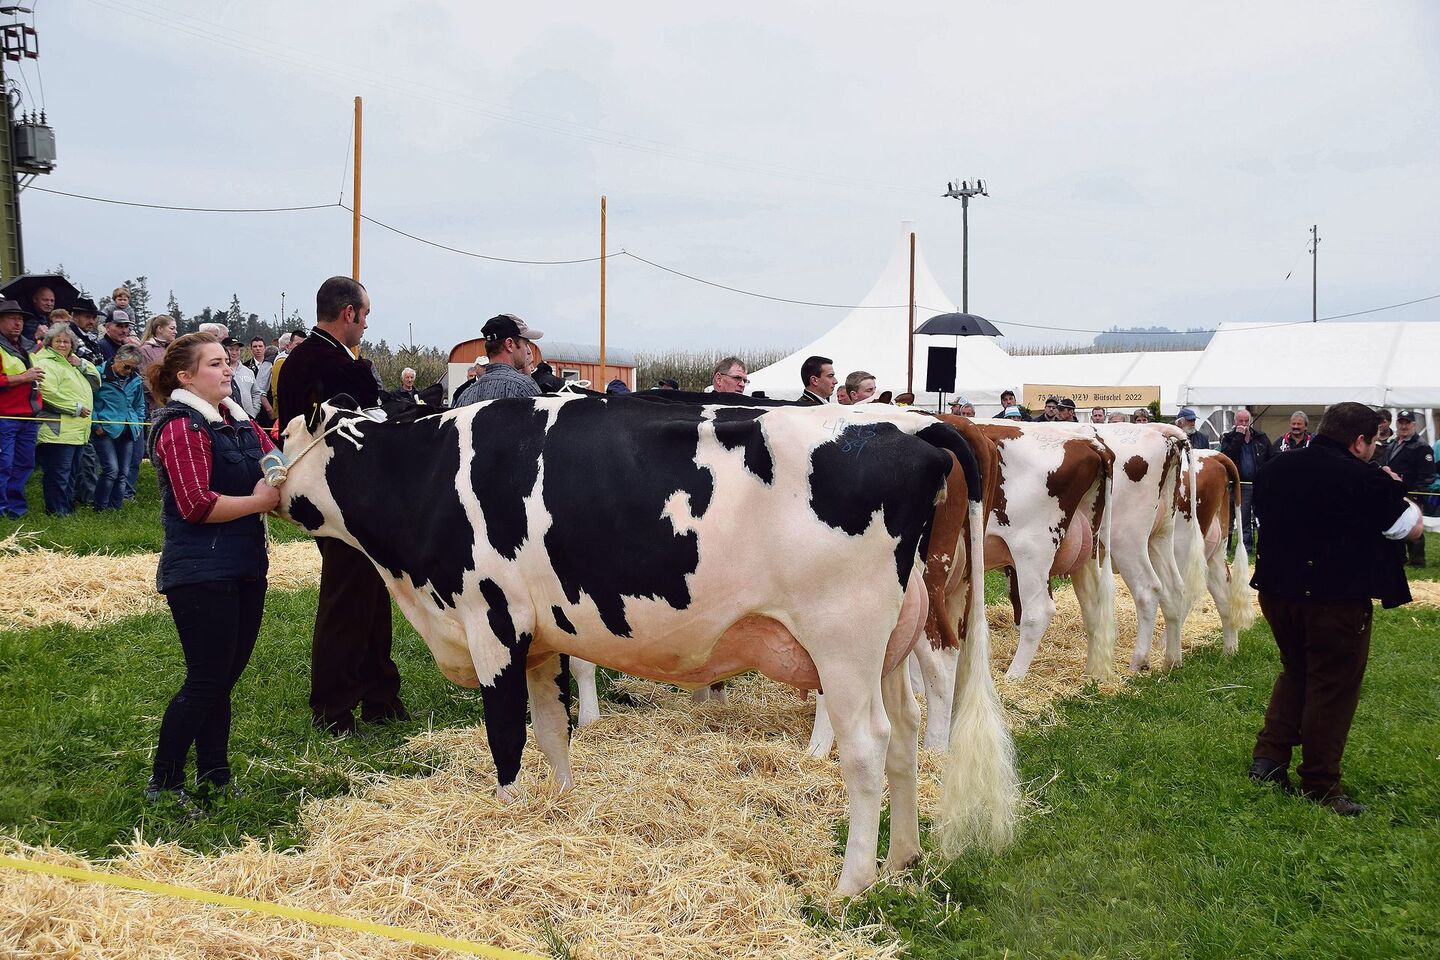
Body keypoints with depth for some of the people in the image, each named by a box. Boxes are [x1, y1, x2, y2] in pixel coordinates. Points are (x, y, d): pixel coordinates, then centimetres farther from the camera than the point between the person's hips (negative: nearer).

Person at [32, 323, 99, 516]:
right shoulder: (47, 364, -8)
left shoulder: (72, 365, 22)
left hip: (77, 431, 10)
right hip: (58, 432, -10)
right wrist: (76, 408, -17)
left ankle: (69, 507, 22)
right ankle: (58, 511, -4)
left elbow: (96, 381, 22)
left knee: (72, 472, 15)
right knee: (59, 473, -8)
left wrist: (82, 364, 6)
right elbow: (48, 393, -21)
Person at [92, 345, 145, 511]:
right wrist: (96, 425, -7)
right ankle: (100, 506, -1)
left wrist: (139, 425, 13)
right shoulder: (99, 375, -7)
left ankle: (116, 507, 15)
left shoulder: (135, 380, 9)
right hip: (105, 430, -5)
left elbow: (140, 405, 23)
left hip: (128, 432, 6)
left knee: (123, 472, 6)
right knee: (111, 469, -14)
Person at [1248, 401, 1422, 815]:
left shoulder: (1273, 470, 4)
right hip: (1337, 599, -6)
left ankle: (1268, 758, 16)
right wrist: (1395, 490, 13)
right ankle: (1320, 787, 10)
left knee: (1295, 673, 23)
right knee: (1333, 688, 5)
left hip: (1277, 590, 6)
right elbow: (1412, 528, -5)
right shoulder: (1366, 480, -15)